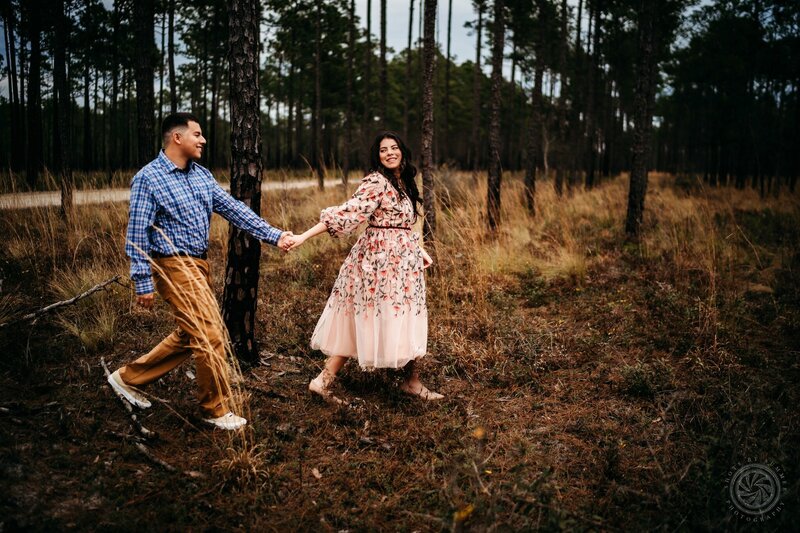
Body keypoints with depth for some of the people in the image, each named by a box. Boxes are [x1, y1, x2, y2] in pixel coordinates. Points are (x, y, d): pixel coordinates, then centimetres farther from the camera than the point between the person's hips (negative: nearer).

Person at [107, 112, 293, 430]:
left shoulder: (202, 175, 10)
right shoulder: (148, 179, -11)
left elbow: (233, 209, 5)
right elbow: (137, 235, -12)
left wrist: (274, 236, -3)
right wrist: (143, 283, -16)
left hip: (199, 264, 8)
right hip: (174, 267, -8)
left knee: (190, 336, 17)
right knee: (211, 337, -6)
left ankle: (129, 377, 34)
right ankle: (216, 410, 12)